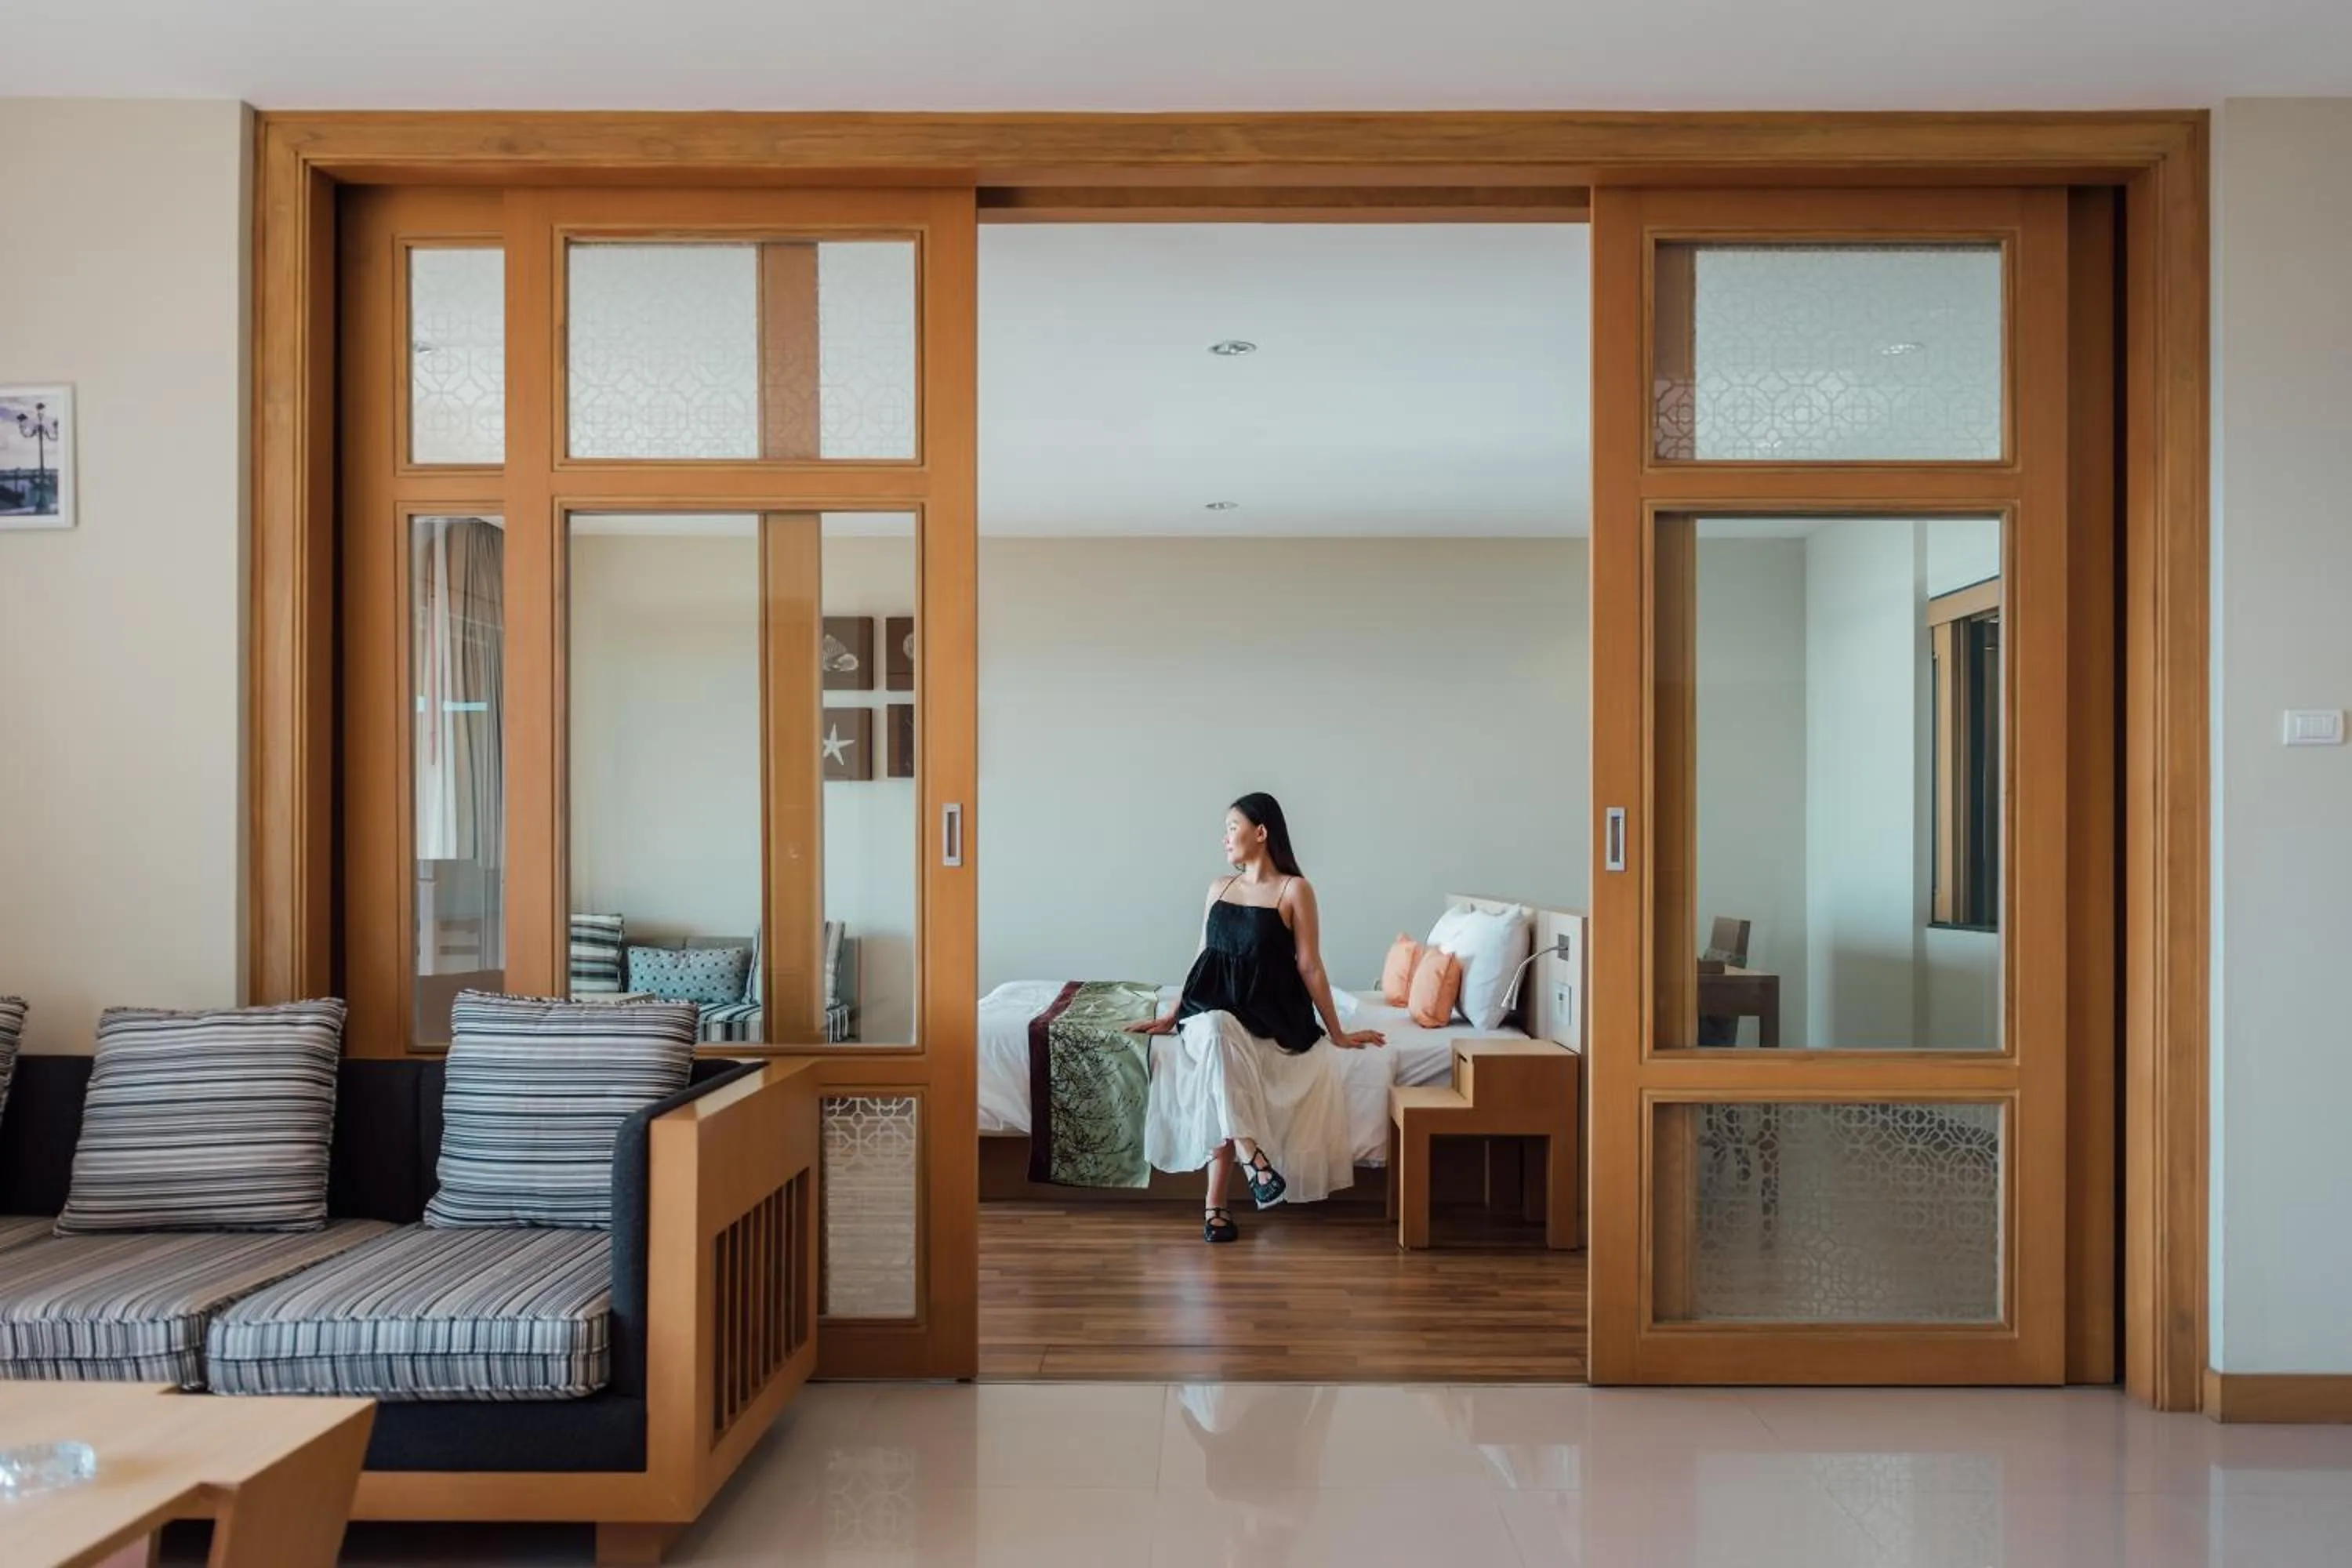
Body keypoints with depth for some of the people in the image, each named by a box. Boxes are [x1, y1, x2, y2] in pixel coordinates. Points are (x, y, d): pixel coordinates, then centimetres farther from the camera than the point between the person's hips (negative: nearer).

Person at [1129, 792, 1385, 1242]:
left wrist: (1337, 1033, 0)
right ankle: (1252, 1155, -41)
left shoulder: (1295, 889, -1)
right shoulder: (1219, 887, 15)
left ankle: (1216, 1203, -32)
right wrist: (1171, 1015, 13)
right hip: (1214, 1009, 3)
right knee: (1216, 1032, -35)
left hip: (1270, 1016, -3)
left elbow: (1309, 966, -1)